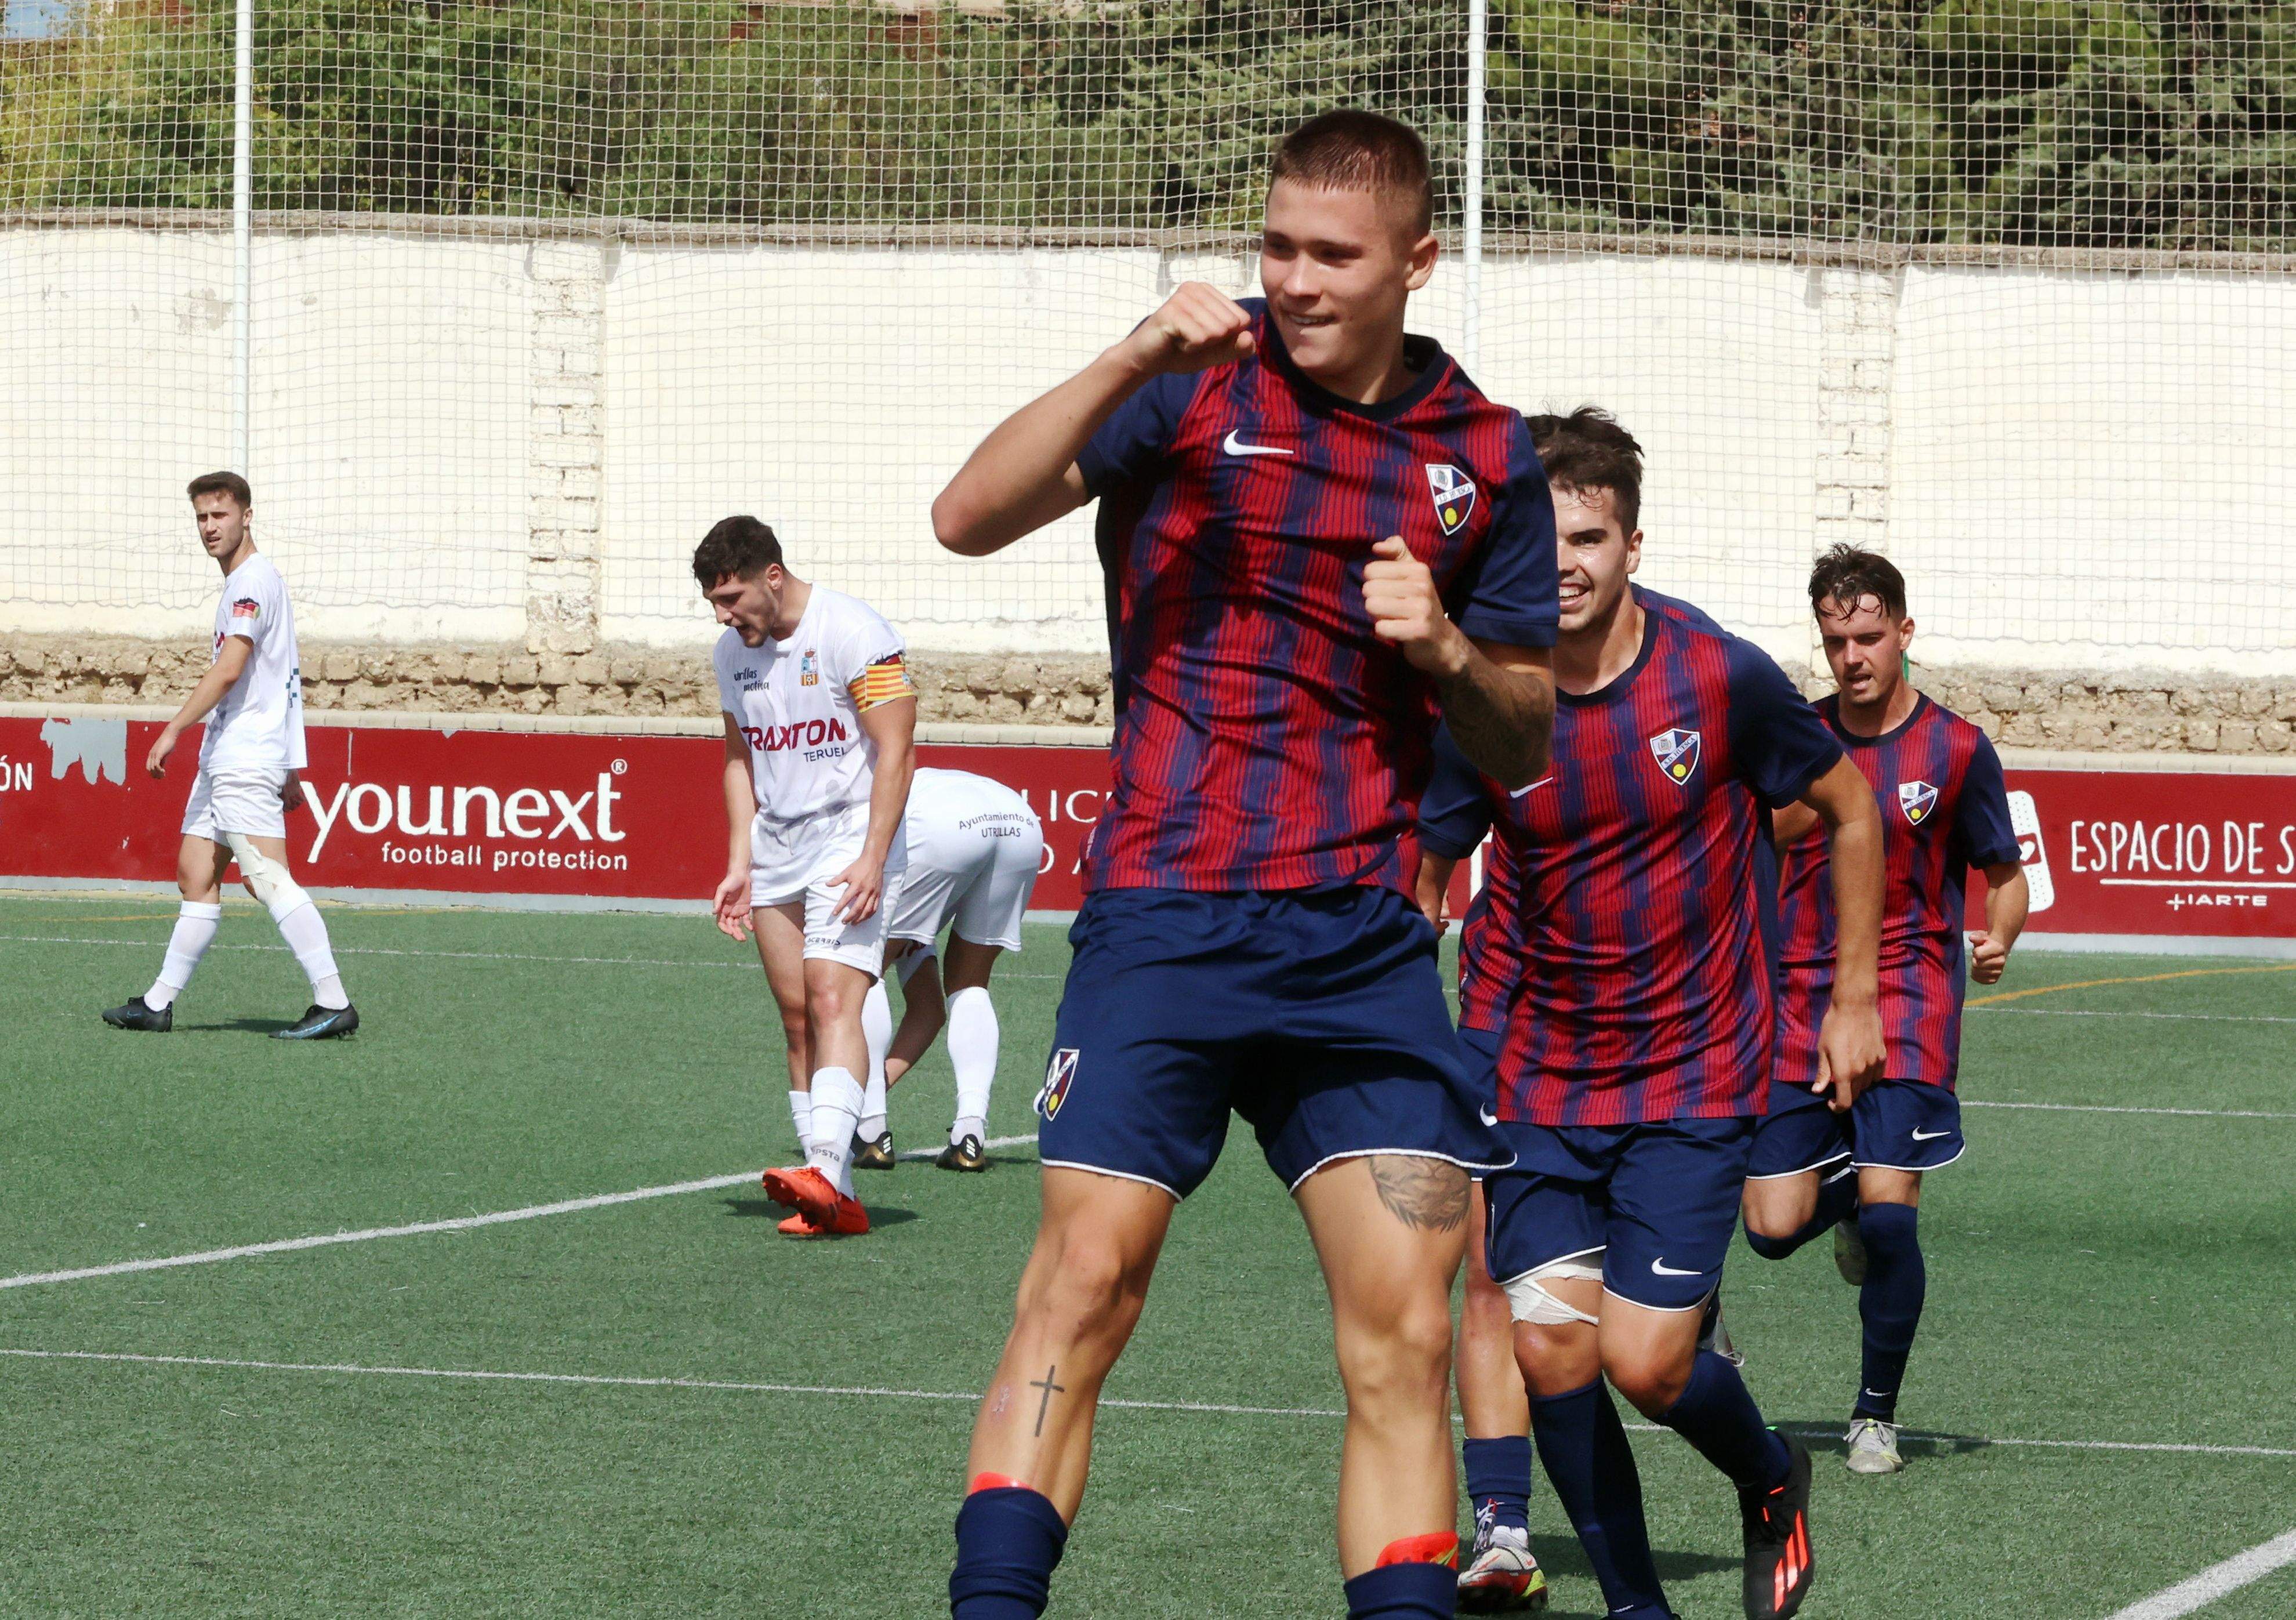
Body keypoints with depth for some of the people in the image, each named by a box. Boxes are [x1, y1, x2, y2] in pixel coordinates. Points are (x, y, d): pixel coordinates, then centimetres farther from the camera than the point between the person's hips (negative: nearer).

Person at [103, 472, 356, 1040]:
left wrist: (174, 729, -21)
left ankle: (334, 1004, -17)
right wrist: (291, 769, 25)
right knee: (196, 880, 10)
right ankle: (159, 1004, 12)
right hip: (223, 759, 10)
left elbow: (229, 668, -21)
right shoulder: (248, 581, 20)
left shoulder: (253, 579, -11)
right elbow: (280, 678, 24)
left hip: (246, 761, -10)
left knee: (268, 879, -14)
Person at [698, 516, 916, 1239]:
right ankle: (835, 1204, 1)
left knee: (832, 1000, -20)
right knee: (797, 1018, 1)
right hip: (775, 846, 7)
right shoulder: (732, 653, 10)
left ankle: (827, 1173, -33)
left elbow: (896, 751, -14)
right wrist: (739, 865, 10)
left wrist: (872, 861, -21)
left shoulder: (852, 632, -13)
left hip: (851, 834, -7)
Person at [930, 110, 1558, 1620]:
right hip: (1165, 914, -3)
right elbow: (970, 517, -11)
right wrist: (1129, 361, -21)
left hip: (1366, 937, 3)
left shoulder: (1488, 459, 11)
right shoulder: (1193, 385, 2)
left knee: (1405, 1331, -2)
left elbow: (1525, 746, 16)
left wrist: (1450, 652, -6)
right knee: (1084, 1284, -12)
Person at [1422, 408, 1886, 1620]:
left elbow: (1850, 813, 4)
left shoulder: (1721, 677, -12)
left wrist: (1854, 1001, 6)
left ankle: (1772, 1483, 24)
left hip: (1695, 1076, -3)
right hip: (1544, 1075, 3)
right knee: (1549, 1343, -5)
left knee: (1646, 1362, -10)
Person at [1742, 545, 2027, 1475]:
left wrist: (1996, 941, -14)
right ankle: (1849, 1199, 34)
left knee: (1887, 1218, -15)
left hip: (1906, 1005, -3)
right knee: (1773, 1230, -3)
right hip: (1796, 1006, 3)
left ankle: (1878, 1415, 4)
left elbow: (2007, 876, 6)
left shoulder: (1956, 750, -1)